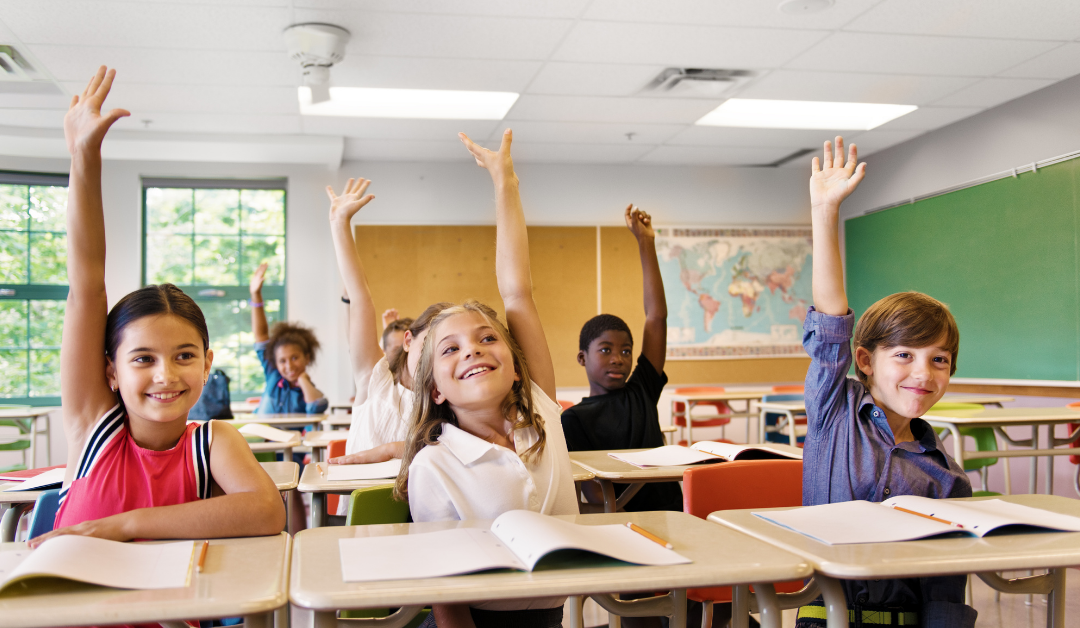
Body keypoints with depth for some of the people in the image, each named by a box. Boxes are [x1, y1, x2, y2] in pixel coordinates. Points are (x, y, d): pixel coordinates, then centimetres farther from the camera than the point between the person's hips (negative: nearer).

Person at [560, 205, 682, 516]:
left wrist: (646, 243, 12)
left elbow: (657, 317, 11)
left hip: (671, 515, 5)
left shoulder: (641, 392, 12)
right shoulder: (574, 419, 1)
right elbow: (593, 493, -5)